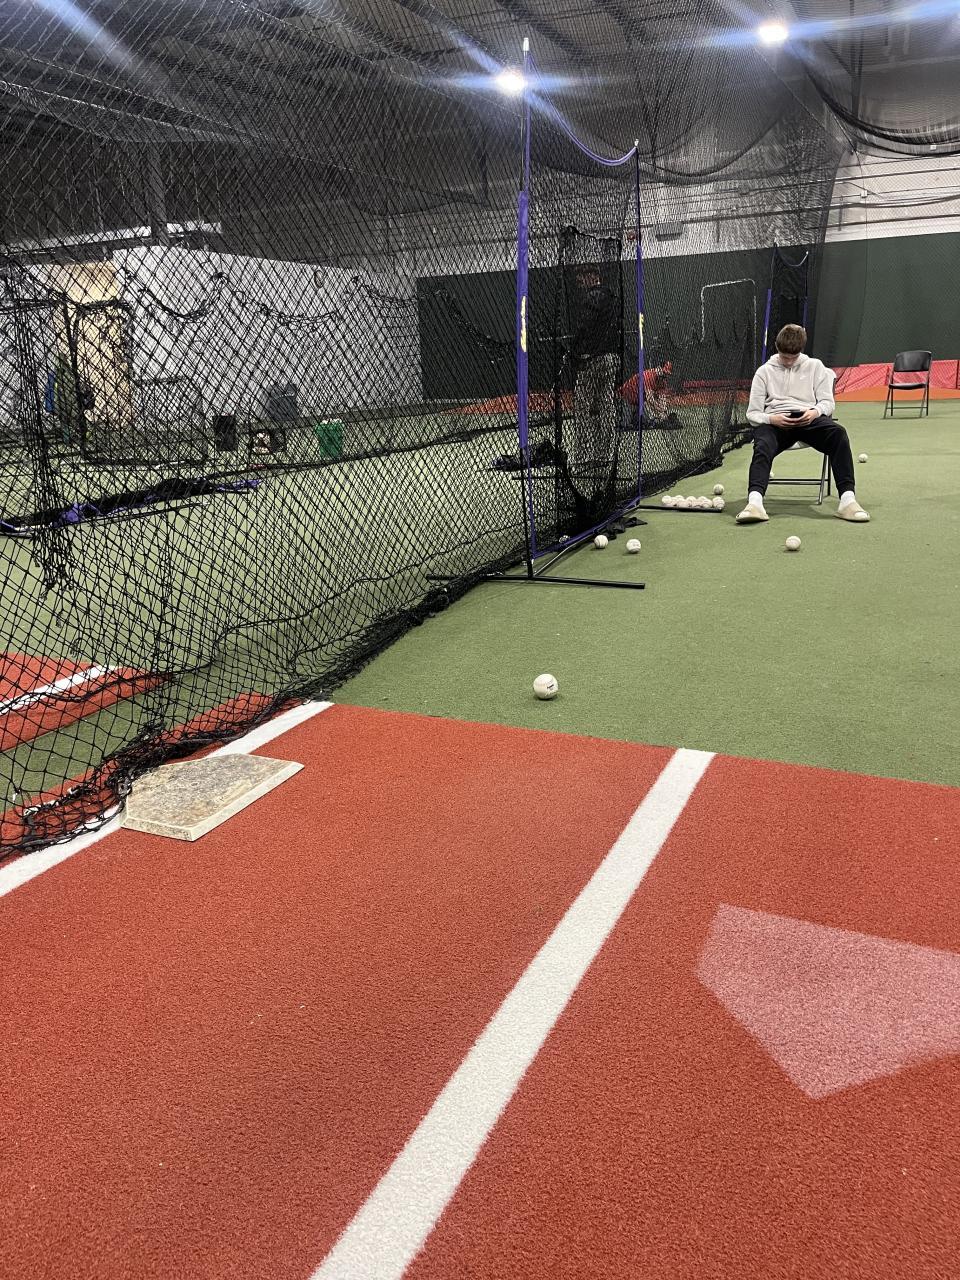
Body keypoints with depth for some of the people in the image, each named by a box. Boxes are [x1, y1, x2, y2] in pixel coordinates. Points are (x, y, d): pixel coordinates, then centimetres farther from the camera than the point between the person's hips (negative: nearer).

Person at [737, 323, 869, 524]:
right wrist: (771, 419, -14)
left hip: (808, 417, 1)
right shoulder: (764, 372, 18)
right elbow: (752, 413, 10)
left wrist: (815, 412, -13)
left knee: (838, 433, -31)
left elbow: (827, 402, 13)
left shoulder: (815, 367, 21)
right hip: (775, 420, -1)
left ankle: (847, 499, -38)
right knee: (763, 445, -36)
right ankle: (754, 502, -57)